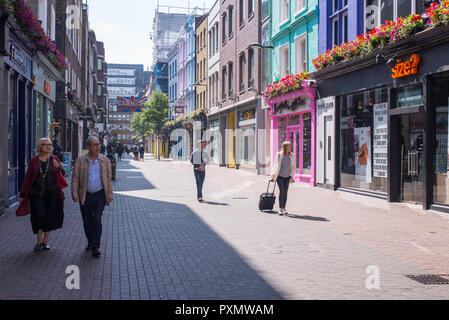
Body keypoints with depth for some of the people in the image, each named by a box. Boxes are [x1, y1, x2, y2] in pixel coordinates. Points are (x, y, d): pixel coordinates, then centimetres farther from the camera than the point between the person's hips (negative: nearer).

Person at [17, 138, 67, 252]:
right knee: (39, 216, -8)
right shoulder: (33, 161, 3)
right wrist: (22, 194, 5)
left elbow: (63, 174, 6)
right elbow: (27, 178, 6)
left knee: (50, 217, 4)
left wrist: (58, 167, -16)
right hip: (36, 193, -1)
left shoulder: (54, 159, 6)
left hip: (51, 193, 2)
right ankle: (39, 241, 9)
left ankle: (45, 241, 20)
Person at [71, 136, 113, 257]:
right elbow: (75, 177, -1)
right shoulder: (80, 161, 0)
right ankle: (90, 242, 31)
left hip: (99, 195, -1)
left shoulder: (105, 161, 4)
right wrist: (74, 193, -11)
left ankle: (95, 247, -8)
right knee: (87, 221, 11)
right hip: (85, 196, 1)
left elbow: (108, 179, 8)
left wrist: (109, 194, 4)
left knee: (97, 220, -10)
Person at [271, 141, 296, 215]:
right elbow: (276, 165, 0)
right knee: (282, 191, -14)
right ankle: (280, 208, -8)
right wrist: (273, 176, 0)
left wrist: (292, 176, 3)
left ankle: (284, 208, 19)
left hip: (287, 176, 3)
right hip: (280, 176, -3)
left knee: (285, 192, 7)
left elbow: (293, 167, 10)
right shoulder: (279, 155, -5)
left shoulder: (292, 156, 2)